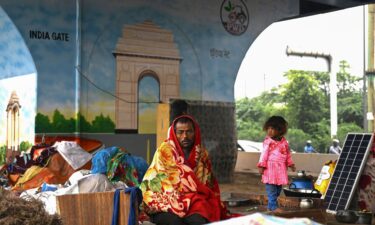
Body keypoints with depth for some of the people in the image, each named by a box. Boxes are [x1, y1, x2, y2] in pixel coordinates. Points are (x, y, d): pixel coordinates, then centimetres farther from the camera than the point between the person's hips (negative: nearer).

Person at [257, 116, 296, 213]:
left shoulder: (284, 141, 8)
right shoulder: (268, 142, -7)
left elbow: (288, 154, 17)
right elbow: (264, 154, -9)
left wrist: (291, 164, 16)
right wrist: (261, 166, -13)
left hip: (281, 169, 6)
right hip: (270, 168, -6)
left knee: (278, 189, 10)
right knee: (271, 188, -6)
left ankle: (270, 206, 21)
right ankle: (273, 206, 0)